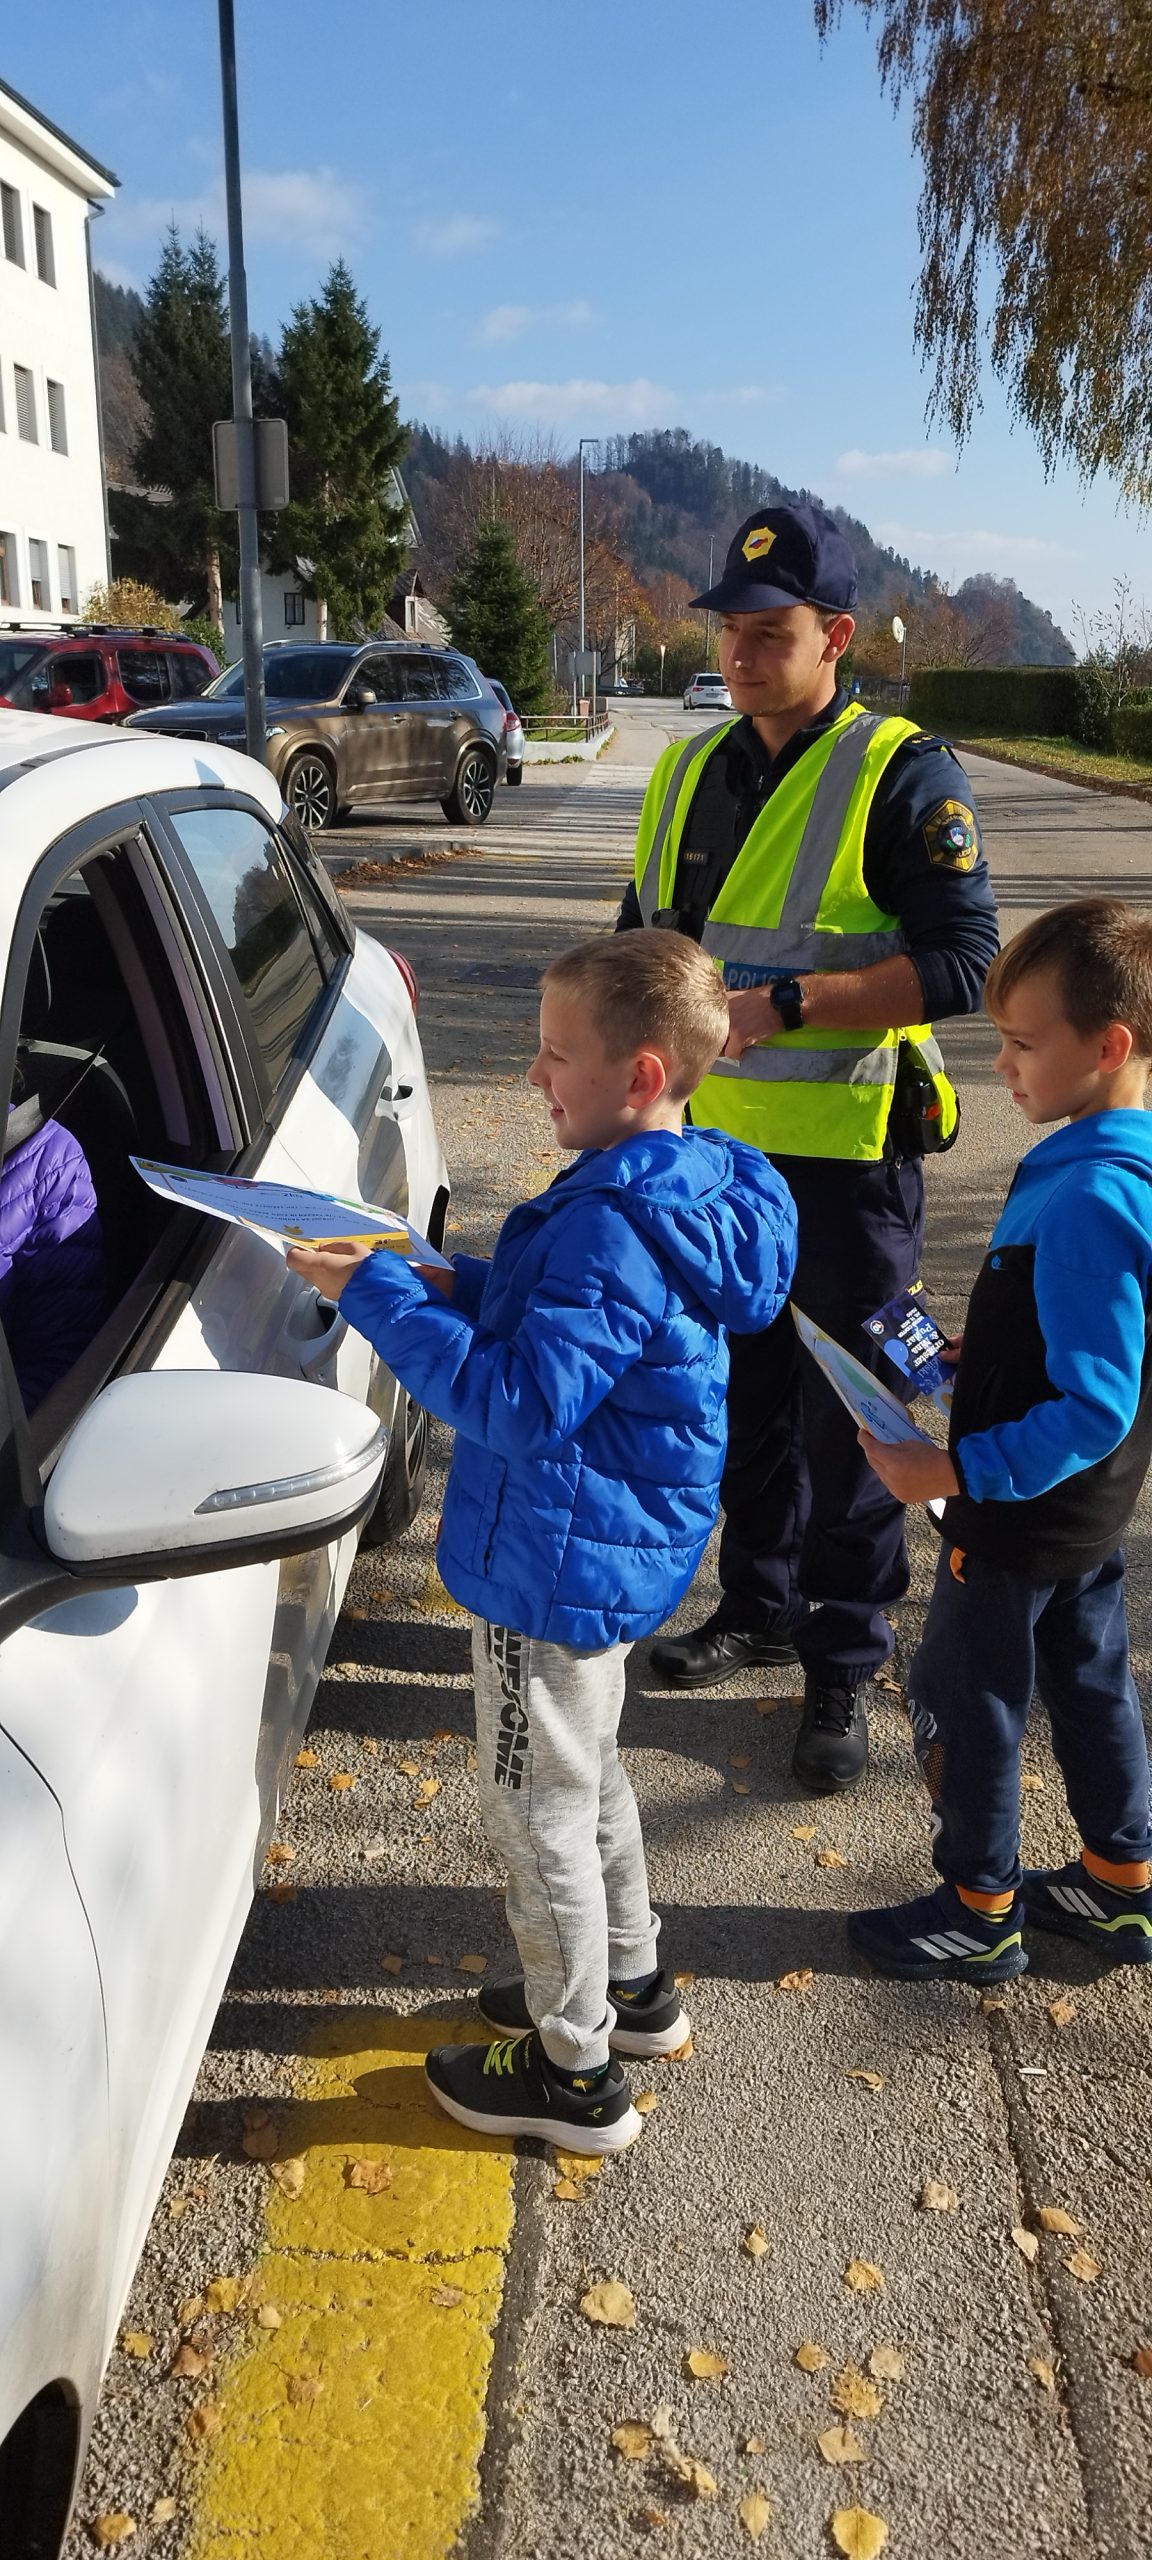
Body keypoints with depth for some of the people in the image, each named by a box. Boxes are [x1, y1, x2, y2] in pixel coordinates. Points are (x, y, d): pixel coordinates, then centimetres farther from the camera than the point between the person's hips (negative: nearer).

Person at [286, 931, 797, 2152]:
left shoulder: (613, 1227, -30)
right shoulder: (681, 1191, 2)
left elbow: (522, 1402, -32)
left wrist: (377, 1295, -29)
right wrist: (457, 1283, -1)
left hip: (560, 1563, -10)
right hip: (612, 1546, 10)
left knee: (537, 1807, 8)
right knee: (583, 1774, 27)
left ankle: (575, 2072, 26)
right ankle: (630, 1983, 46)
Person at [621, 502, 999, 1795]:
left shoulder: (904, 774, -11)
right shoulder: (691, 771, 9)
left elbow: (960, 961, -18)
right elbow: (644, 934, 20)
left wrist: (781, 1004, -25)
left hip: (848, 1156, -6)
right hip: (718, 1143, 6)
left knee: (847, 1421, 3)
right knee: (745, 1395, 18)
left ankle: (843, 1665, 18)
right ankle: (757, 1604, 37)